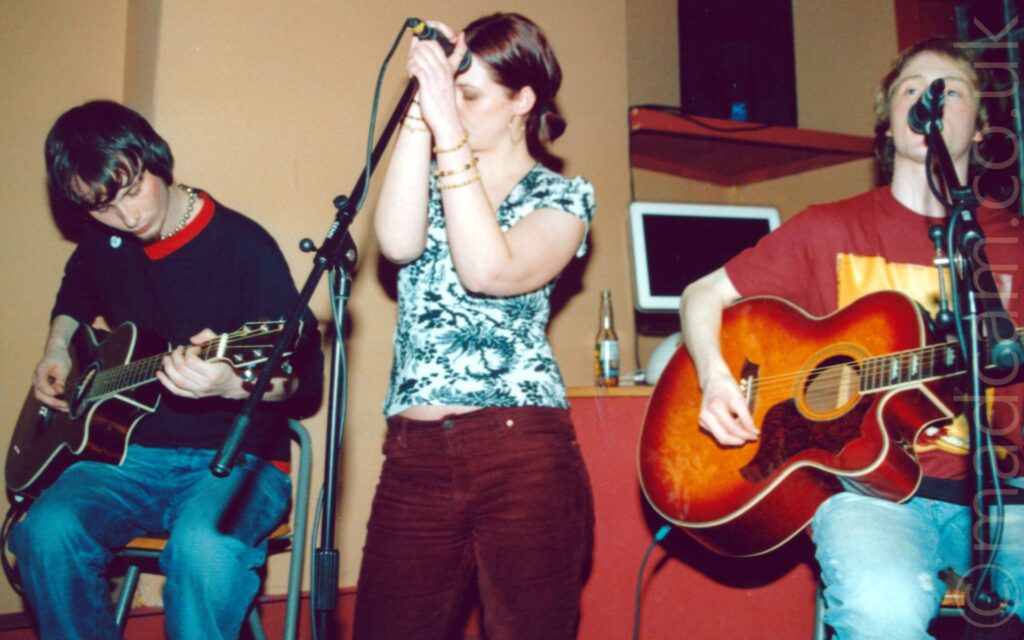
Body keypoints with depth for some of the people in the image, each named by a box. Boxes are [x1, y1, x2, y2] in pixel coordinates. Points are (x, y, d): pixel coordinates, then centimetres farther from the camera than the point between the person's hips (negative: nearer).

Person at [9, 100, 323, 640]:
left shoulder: (243, 247, -12)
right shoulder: (103, 242, 7)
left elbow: (307, 382, -14)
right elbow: (75, 296, 34)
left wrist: (234, 383, -34)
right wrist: (57, 350, 15)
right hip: (132, 451, 5)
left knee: (203, 548, -36)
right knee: (47, 532, -24)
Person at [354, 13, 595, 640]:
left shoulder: (563, 197, 5)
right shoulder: (431, 181, 16)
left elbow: (488, 271, -14)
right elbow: (398, 243, -8)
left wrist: (449, 128, -15)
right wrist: (421, 110, -7)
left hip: (523, 453, -3)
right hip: (414, 455, 3)